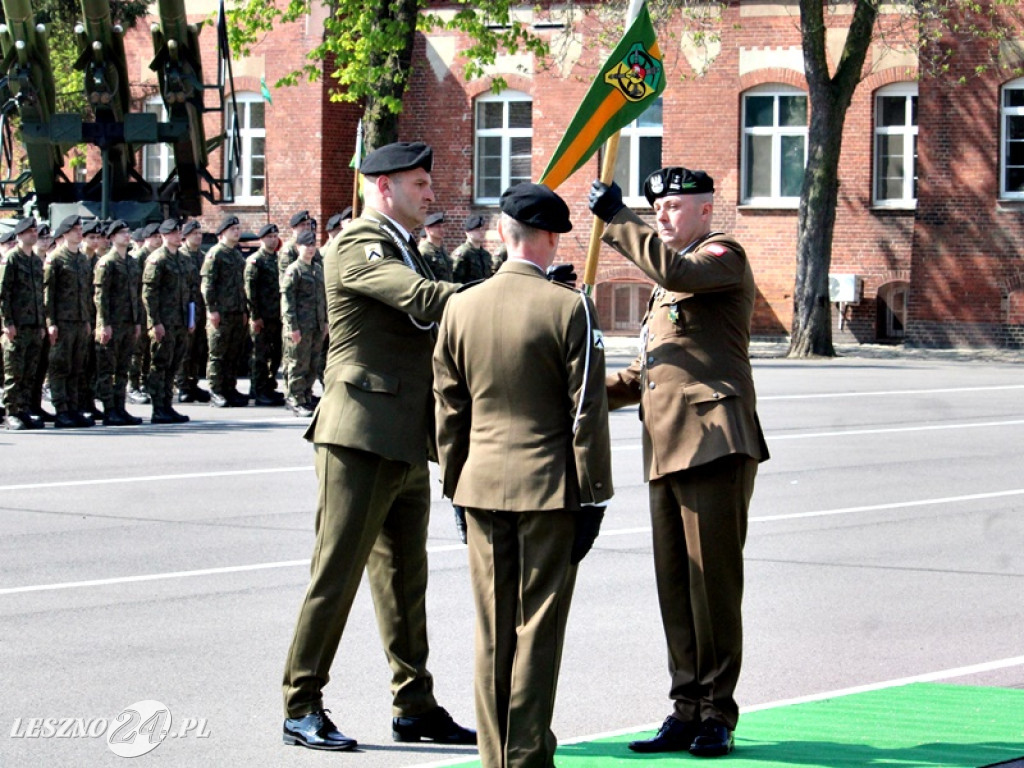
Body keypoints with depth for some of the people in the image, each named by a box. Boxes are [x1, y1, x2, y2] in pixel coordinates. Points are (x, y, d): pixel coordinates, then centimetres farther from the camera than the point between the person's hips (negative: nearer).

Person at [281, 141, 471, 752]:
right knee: (337, 574, -6)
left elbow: (438, 321, 16)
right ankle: (302, 707, 0)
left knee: (406, 578, 13)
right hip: (363, 434, -9)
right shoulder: (357, 248, -10)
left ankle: (415, 706, 19)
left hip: (408, 443, 9)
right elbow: (426, 299, -25)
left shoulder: (405, 250, 21)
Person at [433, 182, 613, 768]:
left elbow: (449, 412, 8)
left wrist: (457, 490, 17)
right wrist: (592, 498, -4)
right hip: (549, 489, -4)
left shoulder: (460, 308, 2)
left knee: (493, 629, 11)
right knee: (537, 630, 1)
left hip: (482, 485, 4)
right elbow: (587, 413, -10)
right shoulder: (569, 308, -11)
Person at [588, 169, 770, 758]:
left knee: (714, 581, -6)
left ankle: (718, 715, 0)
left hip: (715, 443, -9)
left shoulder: (723, 258, -2)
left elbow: (675, 270, -25)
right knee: (675, 587, 8)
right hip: (665, 449, 9)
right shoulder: (670, 281, 25)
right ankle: (688, 711, 13)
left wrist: (616, 217, -19)